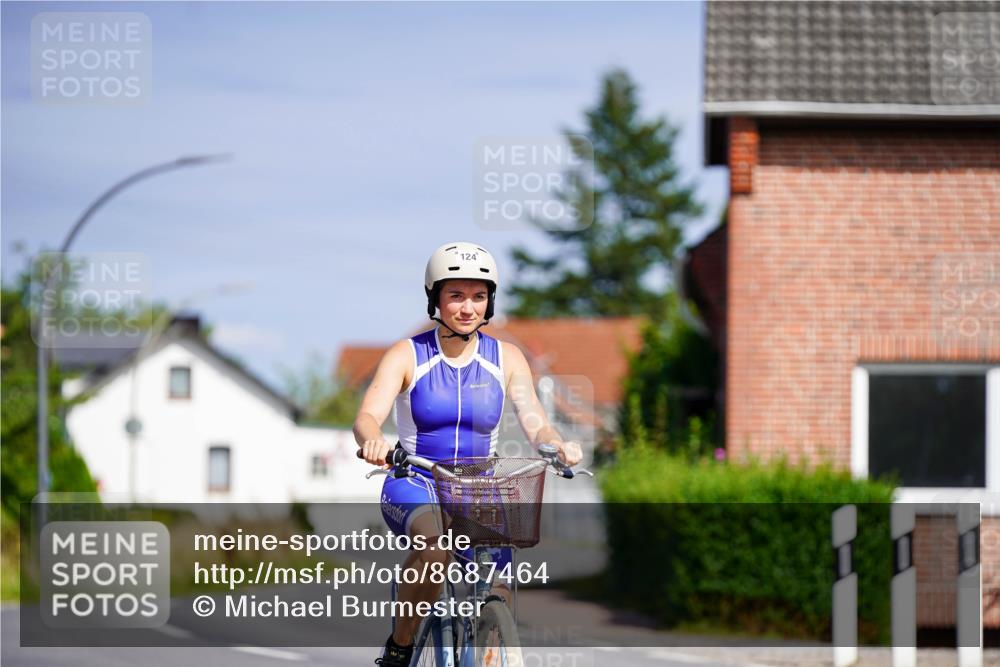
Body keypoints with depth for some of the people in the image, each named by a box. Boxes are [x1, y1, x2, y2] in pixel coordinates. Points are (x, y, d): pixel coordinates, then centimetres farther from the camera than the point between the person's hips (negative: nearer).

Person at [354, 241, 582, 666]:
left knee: (498, 602, -14)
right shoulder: (407, 356, -4)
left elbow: (535, 424, -7)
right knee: (435, 539, -37)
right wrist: (373, 441, -42)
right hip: (414, 488, -3)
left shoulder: (506, 359, 2)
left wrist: (558, 445, -31)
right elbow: (368, 416, -18)